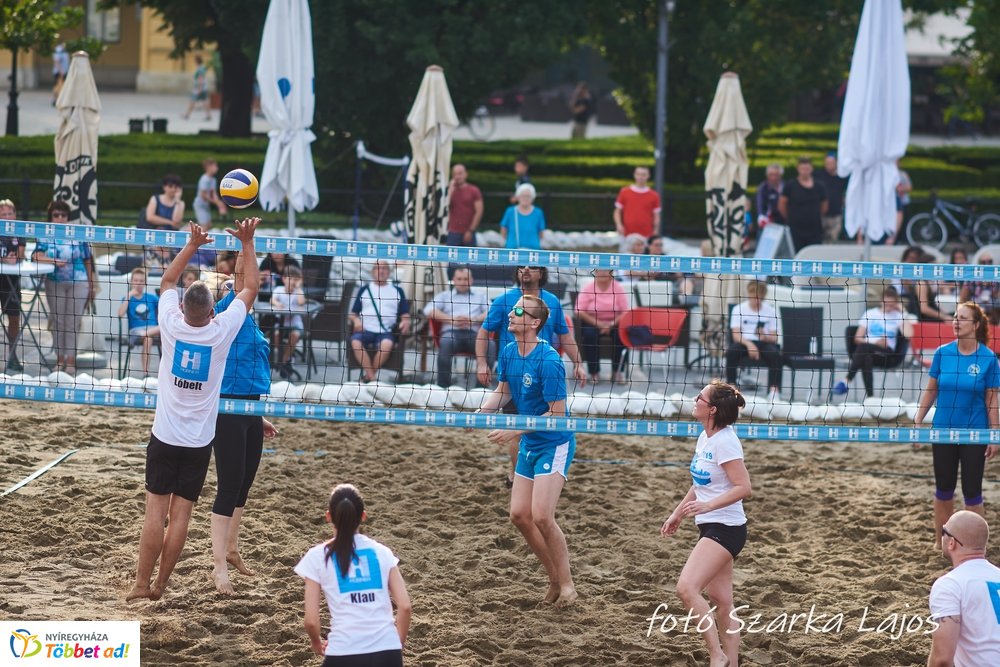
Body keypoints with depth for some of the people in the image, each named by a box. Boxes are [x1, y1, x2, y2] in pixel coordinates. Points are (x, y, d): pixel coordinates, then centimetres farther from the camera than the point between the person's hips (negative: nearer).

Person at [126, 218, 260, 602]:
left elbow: (167, 281, 10)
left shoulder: (173, 326, -9)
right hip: (199, 441, -1)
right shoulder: (221, 331, -12)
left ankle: (142, 584, 0)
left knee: (156, 512, 0)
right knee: (180, 515, 3)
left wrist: (192, 246, 14)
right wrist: (247, 243, 8)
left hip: (165, 437, 1)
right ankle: (160, 585, 5)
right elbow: (250, 288, 2)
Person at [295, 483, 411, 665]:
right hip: (387, 652, 2)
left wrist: (316, 643, 21)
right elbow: (405, 607, 4)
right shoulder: (381, 552, 10)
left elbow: (311, 621, 1)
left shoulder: (318, 557, 3)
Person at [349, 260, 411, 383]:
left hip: (386, 332, -1)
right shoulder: (365, 289, 21)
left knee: (387, 344, -36)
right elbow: (352, 314, 18)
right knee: (355, 342, -34)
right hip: (365, 330, 1)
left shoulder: (397, 291, 20)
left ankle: (367, 377, -23)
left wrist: (405, 322, -7)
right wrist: (356, 320, -5)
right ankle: (371, 377, -32)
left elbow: (405, 314, 16)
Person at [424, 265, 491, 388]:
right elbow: (429, 310, 10)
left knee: (490, 345, -33)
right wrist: (451, 320, -5)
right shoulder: (445, 295, 28)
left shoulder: (480, 295, 29)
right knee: (445, 343, -38)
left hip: (474, 333, 1)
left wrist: (474, 320, -9)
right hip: (452, 332, -1)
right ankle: (443, 386, -40)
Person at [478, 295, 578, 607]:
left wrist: (515, 432, -22)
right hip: (528, 445, 8)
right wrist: (479, 413, -2)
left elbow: (556, 413, -21)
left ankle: (566, 583, 0)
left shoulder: (548, 361, -24)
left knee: (541, 516, -15)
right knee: (519, 515, 6)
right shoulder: (509, 352, 0)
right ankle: (555, 578, 20)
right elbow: (503, 391, 16)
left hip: (554, 444, -8)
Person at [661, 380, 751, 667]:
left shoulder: (725, 442, -18)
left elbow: (743, 487, -24)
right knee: (721, 602, 11)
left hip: (725, 528, -10)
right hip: (710, 526, 10)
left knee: (687, 587, -20)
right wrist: (677, 513, 25)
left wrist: (707, 506, -31)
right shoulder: (705, 438, 10)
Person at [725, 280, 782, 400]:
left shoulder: (771, 311, 6)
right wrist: (748, 344, -25)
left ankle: (774, 390, -34)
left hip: (764, 343, 0)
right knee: (731, 352, -33)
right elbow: (736, 335, -5)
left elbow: (774, 338, 2)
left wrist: (765, 337, -22)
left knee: (775, 354, -32)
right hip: (744, 342, 0)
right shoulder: (738, 309, 4)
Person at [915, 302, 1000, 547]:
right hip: (943, 430, 3)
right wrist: (917, 422, 3)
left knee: (972, 491, 2)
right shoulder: (943, 353, -3)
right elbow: (930, 390, 6)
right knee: (943, 489, 11)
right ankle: (940, 542, 23)